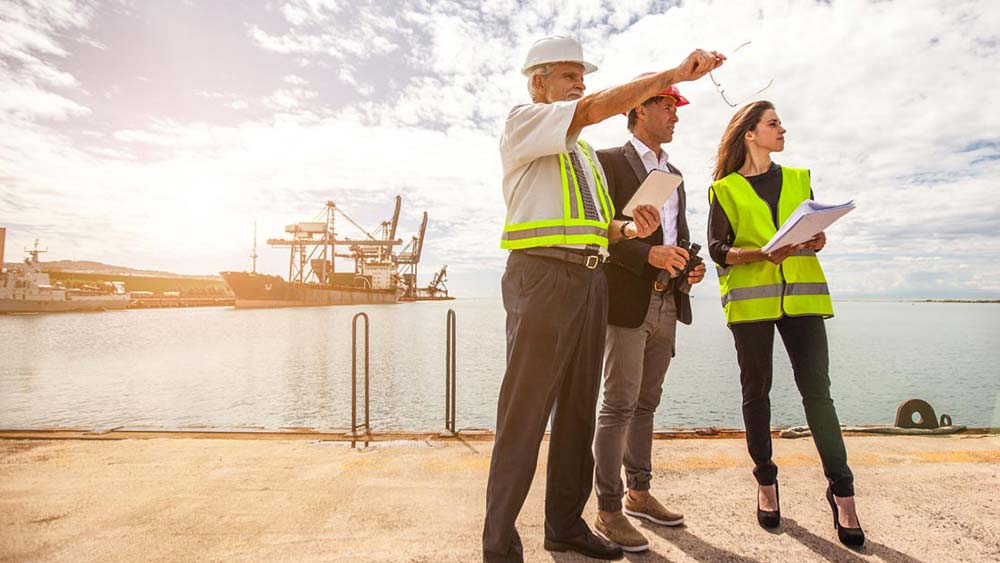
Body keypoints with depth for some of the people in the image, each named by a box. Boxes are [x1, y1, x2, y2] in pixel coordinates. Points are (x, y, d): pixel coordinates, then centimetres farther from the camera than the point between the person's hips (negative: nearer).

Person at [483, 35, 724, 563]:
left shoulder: (583, 150, 28)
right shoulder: (522, 121, 5)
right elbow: (596, 108, -12)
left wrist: (631, 228, 4)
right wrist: (673, 73, -9)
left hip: (591, 279, 8)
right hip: (542, 274, -8)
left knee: (578, 410, 10)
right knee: (524, 415, -7)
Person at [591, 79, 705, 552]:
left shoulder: (674, 174, 22)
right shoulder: (609, 162, -2)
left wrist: (690, 264, 5)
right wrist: (649, 254, -22)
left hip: (666, 304, 8)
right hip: (628, 301, -7)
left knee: (646, 403, 14)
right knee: (619, 404, -6)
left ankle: (639, 493, 27)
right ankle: (608, 510, 6)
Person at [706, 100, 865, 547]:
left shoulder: (798, 179, 19)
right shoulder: (725, 189, 6)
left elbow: (814, 229, 20)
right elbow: (717, 248, -2)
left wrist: (817, 241, -3)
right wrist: (762, 253, -18)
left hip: (801, 296, 3)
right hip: (750, 298, -2)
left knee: (817, 390, -3)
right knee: (756, 391, 4)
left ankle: (840, 489, 8)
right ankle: (765, 481, 18)